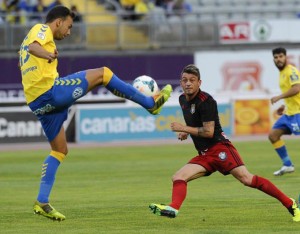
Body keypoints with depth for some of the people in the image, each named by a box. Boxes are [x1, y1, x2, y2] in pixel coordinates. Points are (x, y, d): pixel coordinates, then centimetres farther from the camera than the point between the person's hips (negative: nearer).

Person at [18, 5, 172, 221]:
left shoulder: (35, 33, 28)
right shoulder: (42, 29, 0)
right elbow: (33, 46, -24)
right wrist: (48, 55, -46)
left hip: (37, 103, 10)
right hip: (50, 90, -10)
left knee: (60, 150, 17)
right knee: (102, 73, -4)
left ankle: (42, 202, 9)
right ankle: (151, 103, 2)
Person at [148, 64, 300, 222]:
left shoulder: (205, 101, -13)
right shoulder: (183, 100, 13)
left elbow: (208, 132, -16)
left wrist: (184, 129, -13)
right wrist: (185, 132, 16)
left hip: (219, 148, -8)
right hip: (204, 155, 8)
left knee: (247, 179, -19)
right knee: (178, 178, -11)